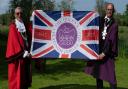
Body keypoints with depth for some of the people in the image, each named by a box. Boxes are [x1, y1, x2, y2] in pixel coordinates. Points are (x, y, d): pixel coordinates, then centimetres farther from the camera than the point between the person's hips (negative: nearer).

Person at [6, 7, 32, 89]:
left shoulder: (25, 25, 12)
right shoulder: (13, 27, -9)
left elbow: (29, 38, 9)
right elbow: (15, 42, -16)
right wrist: (23, 53, -20)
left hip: (25, 53, 7)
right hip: (18, 56, -7)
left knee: (25, 75, 12)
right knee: (17, 76, -2)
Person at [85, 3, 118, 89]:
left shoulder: (114, 24, -7)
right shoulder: (101, 21, 9)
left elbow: (110, 40, -14)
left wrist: (104, 52, -19)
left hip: (108, 51, -5)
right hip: (99, 48, 6)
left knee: (110, 72, -5)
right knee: (98, 71, 10)